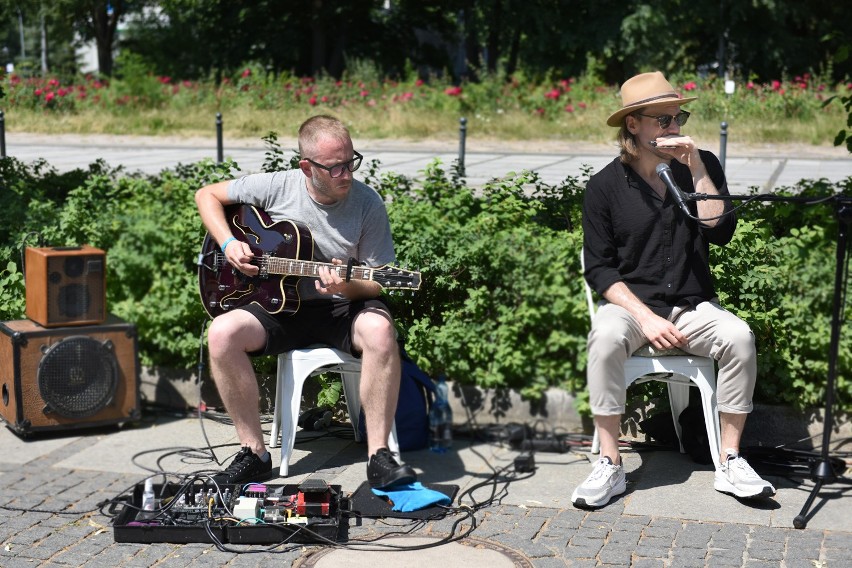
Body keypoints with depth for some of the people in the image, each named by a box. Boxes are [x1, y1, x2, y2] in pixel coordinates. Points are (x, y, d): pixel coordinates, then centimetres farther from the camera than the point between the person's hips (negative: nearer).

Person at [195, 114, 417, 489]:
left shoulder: (367, 203, -8)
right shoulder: (277, 187, -5)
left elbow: (380, 281, -5)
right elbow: (207, 195, 8)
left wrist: (348, 288, -27)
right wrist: (228, 243, -7)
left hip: (344, 307, -2)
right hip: (282, 305, 2)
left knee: (379, 328, -36)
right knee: (222, 333, -25)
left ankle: (378, 456, -27)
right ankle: (254, 452, -11)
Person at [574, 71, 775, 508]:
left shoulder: (703, 165, 4)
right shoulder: (604, 186, -2)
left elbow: (720, 232, -10)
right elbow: (599, 268, -4)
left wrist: (696, 169, -15)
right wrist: (645, 318, -16)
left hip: (694, 306, 2)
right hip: (629, 303, -1)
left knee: (738, 336, -29)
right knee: (605, 337, -35)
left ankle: (730, 463, -15)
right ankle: (610, 467, -24)